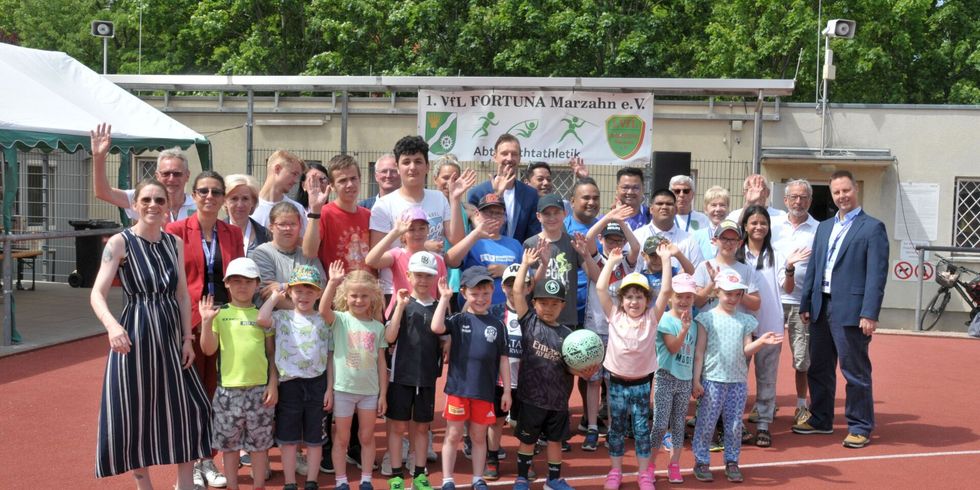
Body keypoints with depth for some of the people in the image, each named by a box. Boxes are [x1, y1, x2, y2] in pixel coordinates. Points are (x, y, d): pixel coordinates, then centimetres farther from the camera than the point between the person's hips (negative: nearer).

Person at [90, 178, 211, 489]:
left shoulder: (176, 243, 5)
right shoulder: (119, 243, -10)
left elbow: (182, 294, 8)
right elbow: (97, 294, -19)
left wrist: (187, 338, 2)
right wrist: (112, 325, -38)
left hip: (171, 335, 5)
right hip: (135, 335, -5)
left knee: (189, 409, 7)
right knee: (135, 412, 3)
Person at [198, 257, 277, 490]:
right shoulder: (219, 314, 1)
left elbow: (272, 353, 6)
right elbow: (209, 349, -4)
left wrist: (273, 384, -1)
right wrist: (206, 321, -16)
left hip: (259, 389, 0)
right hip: (228, 390, 0)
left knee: (259, 444, 8)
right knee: (229, 444, 10)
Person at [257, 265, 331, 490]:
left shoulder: (323, 321, 5)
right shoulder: (282, 317, 1)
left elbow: (328, 358, 6)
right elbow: (262, 320, -22)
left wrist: (329, 389, 0)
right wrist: (275, 297, -6)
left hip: (316, 383, 1)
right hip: (289, 384, -1)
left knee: (314, 439, 8)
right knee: (288, 438, 6)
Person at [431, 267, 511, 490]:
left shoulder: (497, 325, 4)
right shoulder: (459, 320, -1)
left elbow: (503, 360, 6)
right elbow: (436, 327, -21)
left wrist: (507, 390, 4)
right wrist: (444, 298, -18)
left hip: (485, 391, 2)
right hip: (458, 388, -2)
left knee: (479, 436, 13)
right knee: (453, 435, 6)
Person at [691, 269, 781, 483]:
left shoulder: (745, 320, 8)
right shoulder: (707, 318, -2)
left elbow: (746, 350, 4)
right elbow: (699, 352, -3)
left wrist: (761, 341, -15)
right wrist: (696, 379, -7)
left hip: (738, 381, 3)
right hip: (712, 379, -3)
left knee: (734, 424, 8)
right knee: (706, 422, 1)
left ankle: (732, 462, 20)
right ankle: (701, 461, 12)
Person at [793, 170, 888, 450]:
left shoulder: (872, 228, -4)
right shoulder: (824, 227, 16)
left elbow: (877, 274, -10)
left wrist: (869, 314, -17)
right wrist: (806, 304, 10)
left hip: (850, 309, -6)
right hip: (821, 307, 7)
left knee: (855, 371, 1)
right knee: (818, 368, 14)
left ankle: (860, 427, 12)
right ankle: (821, 420, 28)